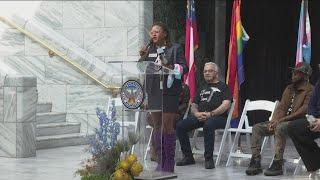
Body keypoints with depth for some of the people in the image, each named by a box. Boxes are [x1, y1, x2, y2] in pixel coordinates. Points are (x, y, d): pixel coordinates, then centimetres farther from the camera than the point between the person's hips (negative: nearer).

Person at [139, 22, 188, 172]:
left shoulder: (175, 49, 1)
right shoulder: (149, 50, 14)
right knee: (156, 125, 6)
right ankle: (160, 161, 12)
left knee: (167, 125, -7)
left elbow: (184, 68, -4)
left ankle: (169, 163, -2)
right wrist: (142, 58, -3)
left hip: (169, 92, -5)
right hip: (153, 91, 5)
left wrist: (170, 66, -19)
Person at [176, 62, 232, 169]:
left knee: (208, 125, -41)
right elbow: (194, 105, 24)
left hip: (218, 116, -6)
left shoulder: (223, 87, 12)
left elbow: (226, 105, -4)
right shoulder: (202, 89, 29)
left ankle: (209, 158, -33)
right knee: (180, 126, -19)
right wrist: (196, 113, -2)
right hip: (200, 116, 6)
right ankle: (188, 156, -10)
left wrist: (210, 114, -16)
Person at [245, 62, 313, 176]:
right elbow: (281, 107, 14)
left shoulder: (309, 90, -7)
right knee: (257, 127, -8)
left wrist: (281, 120, -22)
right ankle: (256, 163, -15)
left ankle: (278, 165, -38)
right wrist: (274, 120, -8)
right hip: (282, 121, 8)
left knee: (280, 127, -38)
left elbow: (303, 111, -19)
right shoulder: (289, 88, 19)